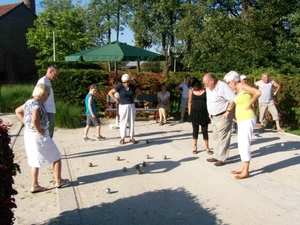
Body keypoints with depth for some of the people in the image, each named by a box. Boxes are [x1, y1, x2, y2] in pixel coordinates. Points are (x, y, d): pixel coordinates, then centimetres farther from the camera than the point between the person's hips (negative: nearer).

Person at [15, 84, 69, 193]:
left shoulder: (29, 102, 6)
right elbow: (35, 119, -37)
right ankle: (58, 181, 20)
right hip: (39, 137, -9)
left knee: (36, 162, 18)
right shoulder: (36, 104, -21)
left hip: (29, 135, 9)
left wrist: (26, 122, 14)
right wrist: (40, 131, -22)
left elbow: (17, 111, 22)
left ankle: (35, 185, 22)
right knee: (56, 158, 8)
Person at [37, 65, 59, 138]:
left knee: (50, 132, 15)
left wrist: (53, 110, 16)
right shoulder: (42, 81, -10)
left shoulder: (48, 81, 18)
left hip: (51, 112, 10)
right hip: (47, 112, -10)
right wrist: (44, 112, -20)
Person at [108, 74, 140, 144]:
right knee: (123, 122, -2)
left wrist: (134, 98, 9)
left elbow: (138, 91, 21)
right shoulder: (120, 87, -9)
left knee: (131, 122, 7)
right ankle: (122, 138, 5)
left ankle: (131, 137, 14)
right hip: (123, 106, -4)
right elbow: (110, 93, -8)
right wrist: (116, 100, -9)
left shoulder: (132, 86, 2)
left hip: (131, 106, 4)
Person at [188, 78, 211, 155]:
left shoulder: (205, 89, -5)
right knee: (195, 131, 8)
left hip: (204, 113, -1)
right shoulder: (191, 91, 0)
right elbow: (190, 102, 7)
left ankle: (207, 148, 16)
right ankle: (195, 147, 19)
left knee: (205, 131, 4)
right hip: (194, 113, 1)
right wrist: (189, 113, 5)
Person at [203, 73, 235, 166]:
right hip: (214, 116, 9)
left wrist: (228, 112, -20)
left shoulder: (223, 87, -19)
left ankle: (222, 158, 4)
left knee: (223, 138, -3)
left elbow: (233, 99, -20)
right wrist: (210, 112, 14)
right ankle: (216, 156, 24)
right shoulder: (208, 88, 6)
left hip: (223, 116, -9)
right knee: (215, 137, 14)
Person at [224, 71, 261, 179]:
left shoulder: (243, 86, -15)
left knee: (245, 145, -5)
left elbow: (258, 93, -28)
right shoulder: (238, 89, 12)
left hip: (247, 120, -10)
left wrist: (249, 104, -19)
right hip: (242, 120, 10)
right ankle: (242, 168, 24)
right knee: (241, 144, 14)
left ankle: (245, 171, 2)